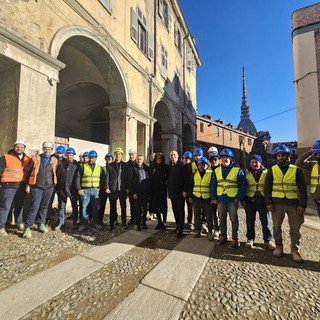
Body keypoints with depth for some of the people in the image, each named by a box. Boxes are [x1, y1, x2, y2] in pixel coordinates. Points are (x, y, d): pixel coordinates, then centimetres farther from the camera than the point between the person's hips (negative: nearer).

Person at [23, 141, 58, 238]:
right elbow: (28, 172, 5)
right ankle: (27, 228, 4)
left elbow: (55, 173, 13)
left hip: (49, 188, 3)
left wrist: (54, 184, 8)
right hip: (36, 187, -2)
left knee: (44, 207, 13)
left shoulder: (54, 160, 6)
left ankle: (41, 224, 26)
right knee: (34, 207, -7)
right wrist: (28, 185, 2)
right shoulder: (35, 159, 1)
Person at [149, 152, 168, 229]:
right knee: (156, 206, 7)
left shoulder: (165, 167, -2)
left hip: (162, 188, -3)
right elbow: (150, 177, 7)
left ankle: (164, 221, 18)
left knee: (163, 205, 4)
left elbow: (167, 177, -3)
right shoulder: (152, 167, 8)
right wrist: (150, 187, 1)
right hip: (154, 189, 3)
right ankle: (159, 222, 19)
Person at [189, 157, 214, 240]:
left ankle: (210, 232, 22)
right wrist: (190, 196, 6)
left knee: (209, 217, 7)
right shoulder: (195, 174, 6)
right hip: (196, 198, 3)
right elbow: (191, 186, 10)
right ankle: (197, 230, 29)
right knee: (197, 216, 14)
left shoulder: (211, 174, -4)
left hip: (207, 199, -3)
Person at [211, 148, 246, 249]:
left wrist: (239, 198, -11)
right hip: (220, 199, 4)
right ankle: (223, 236, 30)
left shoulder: (237, 170, -4)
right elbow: (213, 185, 8)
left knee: (234, 220, 7)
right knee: (222, 219, 15)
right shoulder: (217, 170, 6)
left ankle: (235, 239, 19)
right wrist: (214, 198, 2)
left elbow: (242, 185, -5)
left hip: (232, 199, -3)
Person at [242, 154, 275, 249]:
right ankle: (250, 239, 24)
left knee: (266, 222, 9)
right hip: (250, 201, 0)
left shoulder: (266, 172, 2)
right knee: (250, 222, 9)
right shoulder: (246, 173, 3)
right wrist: (243, 200, 1)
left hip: (263, 201, 0)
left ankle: (268, 240, 25)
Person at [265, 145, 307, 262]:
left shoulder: (296, 170, 3)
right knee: (277, 226, 10)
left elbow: (302, 188, 3)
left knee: (295, 228, 7)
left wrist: (302, 204, -4)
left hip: (293, 203, 0)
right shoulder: (272, 170, 4)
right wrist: (268, 202, -4)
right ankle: (278, 246, 26)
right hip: (277, 203, 0)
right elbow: (267, 187, 3)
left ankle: (295, 250, 22)